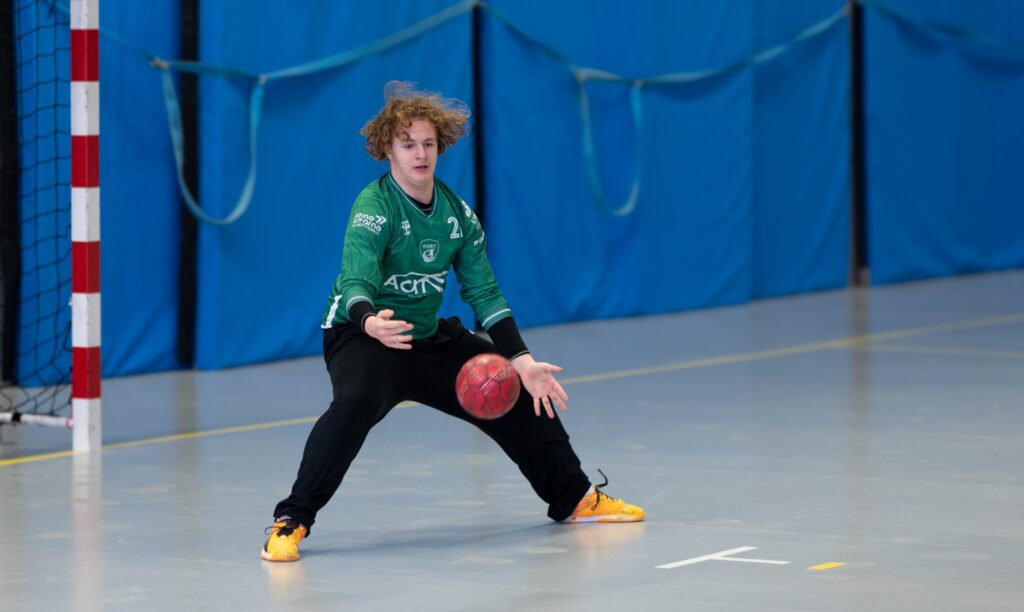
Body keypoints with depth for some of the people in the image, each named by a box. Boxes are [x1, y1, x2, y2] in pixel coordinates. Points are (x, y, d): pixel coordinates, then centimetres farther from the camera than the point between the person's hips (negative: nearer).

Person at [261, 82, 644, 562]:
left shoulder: (457, 214, 1)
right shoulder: (374, 210, -20)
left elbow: (484, 293, 2)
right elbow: (356, 283, -33)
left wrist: (521, 361, -7)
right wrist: (370, 322, -56)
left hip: (431, 340, 7)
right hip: (362, 338, -7)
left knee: (519, 396, 9)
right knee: (355, 403, -38)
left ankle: (575, 499, 30)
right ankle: (291, 521, -31)